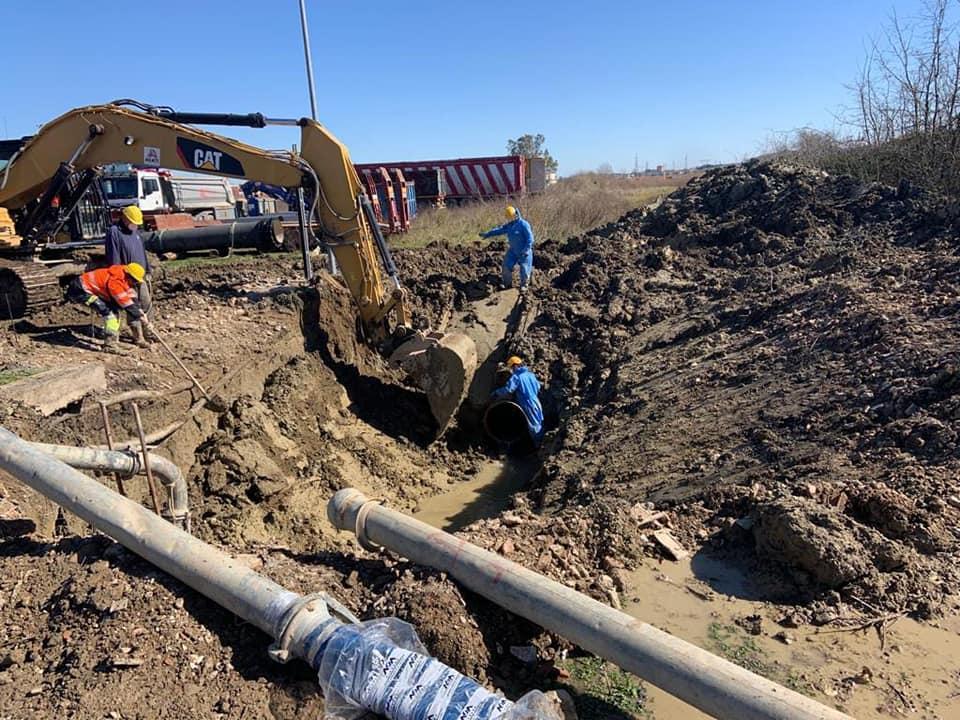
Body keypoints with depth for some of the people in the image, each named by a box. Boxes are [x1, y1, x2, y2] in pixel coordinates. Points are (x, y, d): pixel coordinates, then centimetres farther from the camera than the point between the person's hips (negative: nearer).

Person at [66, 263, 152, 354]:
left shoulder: (124, 278, 0)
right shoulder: (115, 282, -28)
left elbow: (133, 298, 5)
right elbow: (127, 305, -26)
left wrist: (141, 313, -4)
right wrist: (141, 318, -21)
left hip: (88, 287, 10)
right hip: (79, 290, -10)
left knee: (114, 309, 9)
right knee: (107, 311, -19)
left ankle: (113, 340, 15)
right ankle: (110, 345, -16)